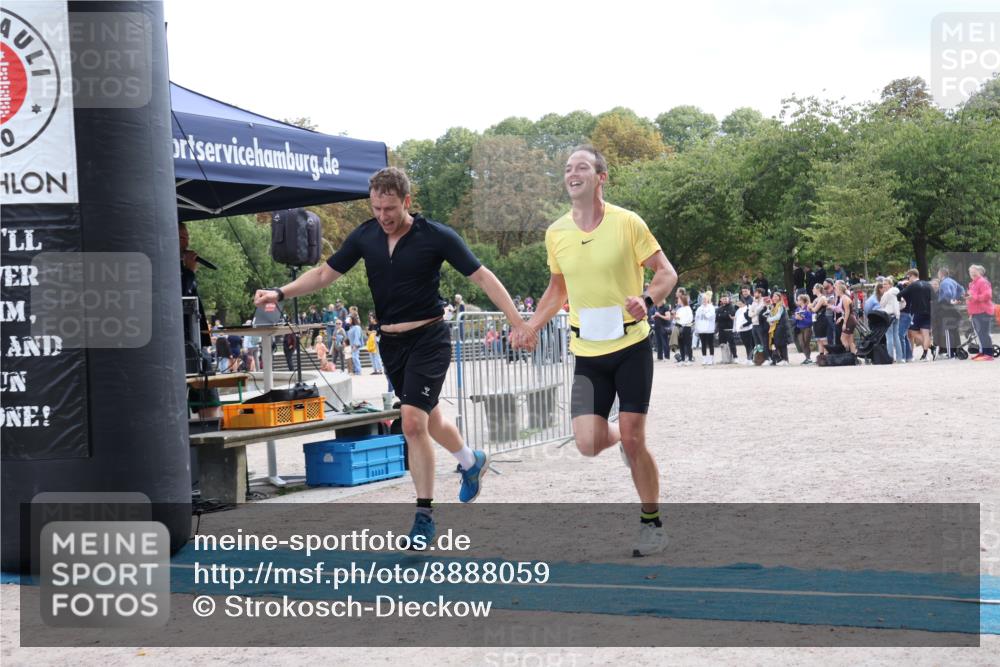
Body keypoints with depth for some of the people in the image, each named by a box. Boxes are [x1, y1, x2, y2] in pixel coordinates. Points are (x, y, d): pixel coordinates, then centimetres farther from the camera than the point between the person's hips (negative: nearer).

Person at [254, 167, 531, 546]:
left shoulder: (436, 236, -13)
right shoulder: (365, 236, 0)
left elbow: (482, 276, -10)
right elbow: (325, 273, 7)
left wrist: (517, 322, -17)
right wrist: (281, 293, -5)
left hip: (428, 338, -5)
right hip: (390, 342, 5)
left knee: (413, 422, -15)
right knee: (429, 419, 17)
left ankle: (424, 514, -2)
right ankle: (472, 462, 46)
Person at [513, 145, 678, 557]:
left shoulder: (627, 223, -9)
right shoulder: (555, 233, 4)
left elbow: (666, 273, -4)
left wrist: (646, 300, -24)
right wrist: (530, 328, 7)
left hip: (631, 345, -3)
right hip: (587, 352, 3)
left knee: (633, 440, -4)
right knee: (589, 443, -8)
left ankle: (652, 523, 16)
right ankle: (620, 437, 30)